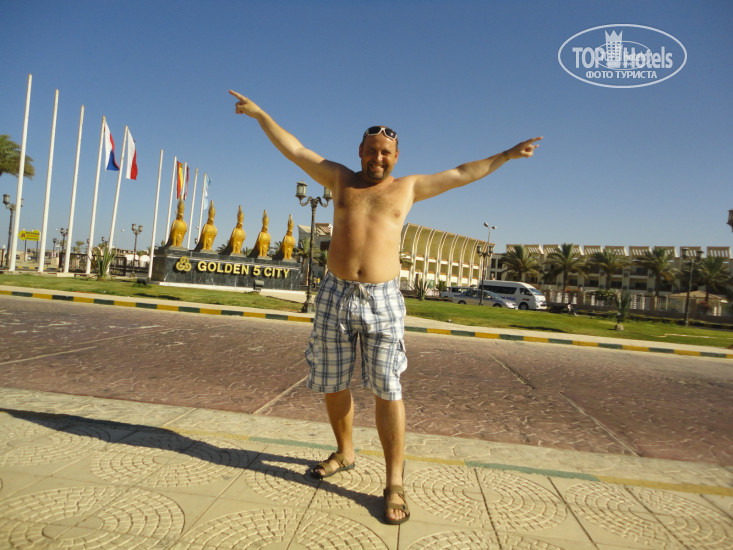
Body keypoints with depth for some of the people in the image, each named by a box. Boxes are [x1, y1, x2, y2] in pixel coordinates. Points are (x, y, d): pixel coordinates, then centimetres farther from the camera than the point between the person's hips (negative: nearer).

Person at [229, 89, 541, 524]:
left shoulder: (408, 187, 10)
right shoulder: (341, 179, 12)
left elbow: (462, 174, 16)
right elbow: (294, 149, 15)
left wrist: (507, 155, 19)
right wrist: (260, 113, 16)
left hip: (383, 299, -2)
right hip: (335, 294, 2)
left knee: (387, 389, -5)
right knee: (332, 385, 11)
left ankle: (394, 483, 6)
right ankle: (345, 453, 35)